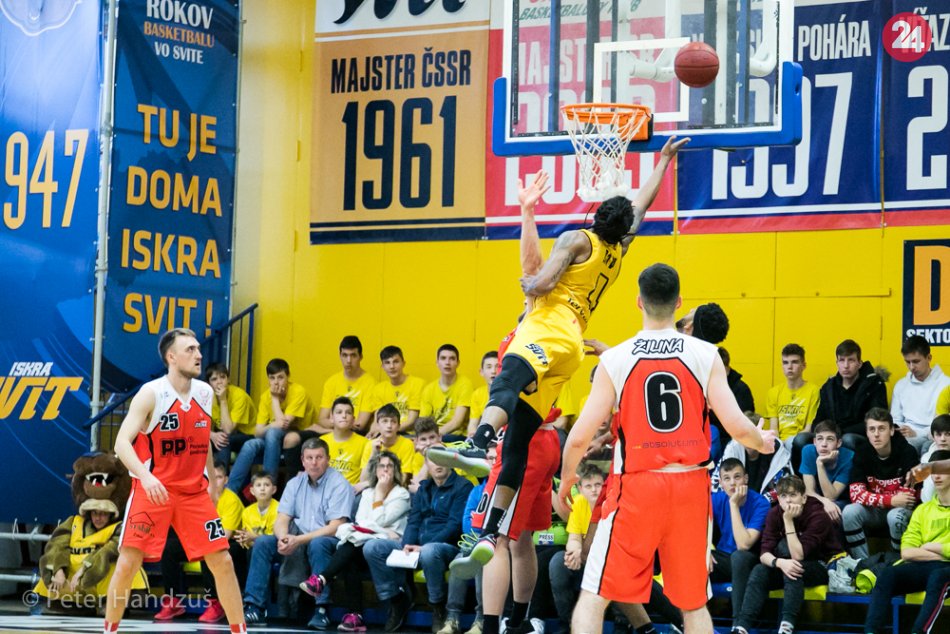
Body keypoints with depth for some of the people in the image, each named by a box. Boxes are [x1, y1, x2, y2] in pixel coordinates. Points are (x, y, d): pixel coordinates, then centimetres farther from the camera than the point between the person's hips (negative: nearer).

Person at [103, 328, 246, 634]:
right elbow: (122, 442, -21)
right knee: (127, 564, -9)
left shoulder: (205, 392, 5)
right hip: (152, 490, -5)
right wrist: (145, 476, -36)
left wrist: (212, 480, 22)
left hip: (194, 491, 5)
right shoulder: (151, 394, -13)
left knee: (223, 562, 2)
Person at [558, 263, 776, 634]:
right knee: (693, 601, 15)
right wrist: (763, 443, 18)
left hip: (636, 487, -2)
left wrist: (567, 478, 15)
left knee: (594, 596, 3)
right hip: (690, 485, 2)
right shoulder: (706, 356, -1)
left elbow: (579, 438, -5)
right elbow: (738, 428, -5)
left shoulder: (614, 359, -3)